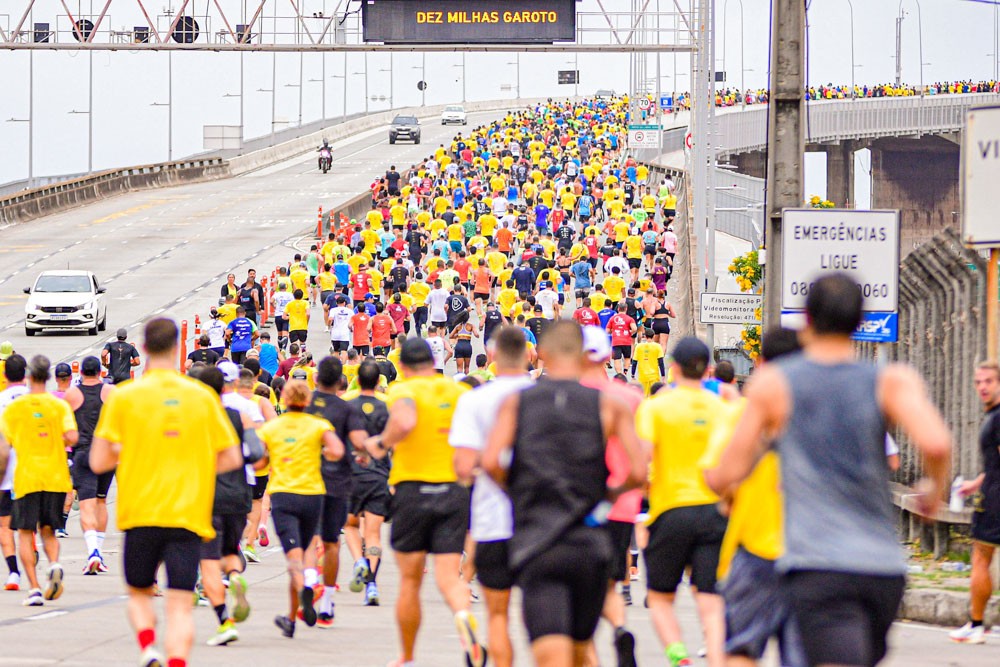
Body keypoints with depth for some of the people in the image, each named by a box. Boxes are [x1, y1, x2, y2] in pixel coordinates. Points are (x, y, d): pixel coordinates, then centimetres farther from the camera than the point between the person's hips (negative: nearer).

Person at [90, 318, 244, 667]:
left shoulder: (124, 397, -2)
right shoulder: (202, 396, 3)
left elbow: (98, 462, -4)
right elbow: (232, 458, 7)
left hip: (140, 512, 0)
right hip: (189, 516, 0)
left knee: (139, 592, 18)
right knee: (179, 605, -2)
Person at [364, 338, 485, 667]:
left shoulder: (403, 390, -6)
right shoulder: (459, 392, 7)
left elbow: (404, 421, -28)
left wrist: (381, 443, -11)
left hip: (413, 488, -3)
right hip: (454, 489, 3)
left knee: (410, 580, 10)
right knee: (448, 576, -1)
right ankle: (463, 614, -35)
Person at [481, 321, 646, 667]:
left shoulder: (515, 402, 4)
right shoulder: (610, 405, 3)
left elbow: (491, 463, -7)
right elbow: (638, 473, -4)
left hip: (535, 546, -1)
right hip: (589, 544, 1)